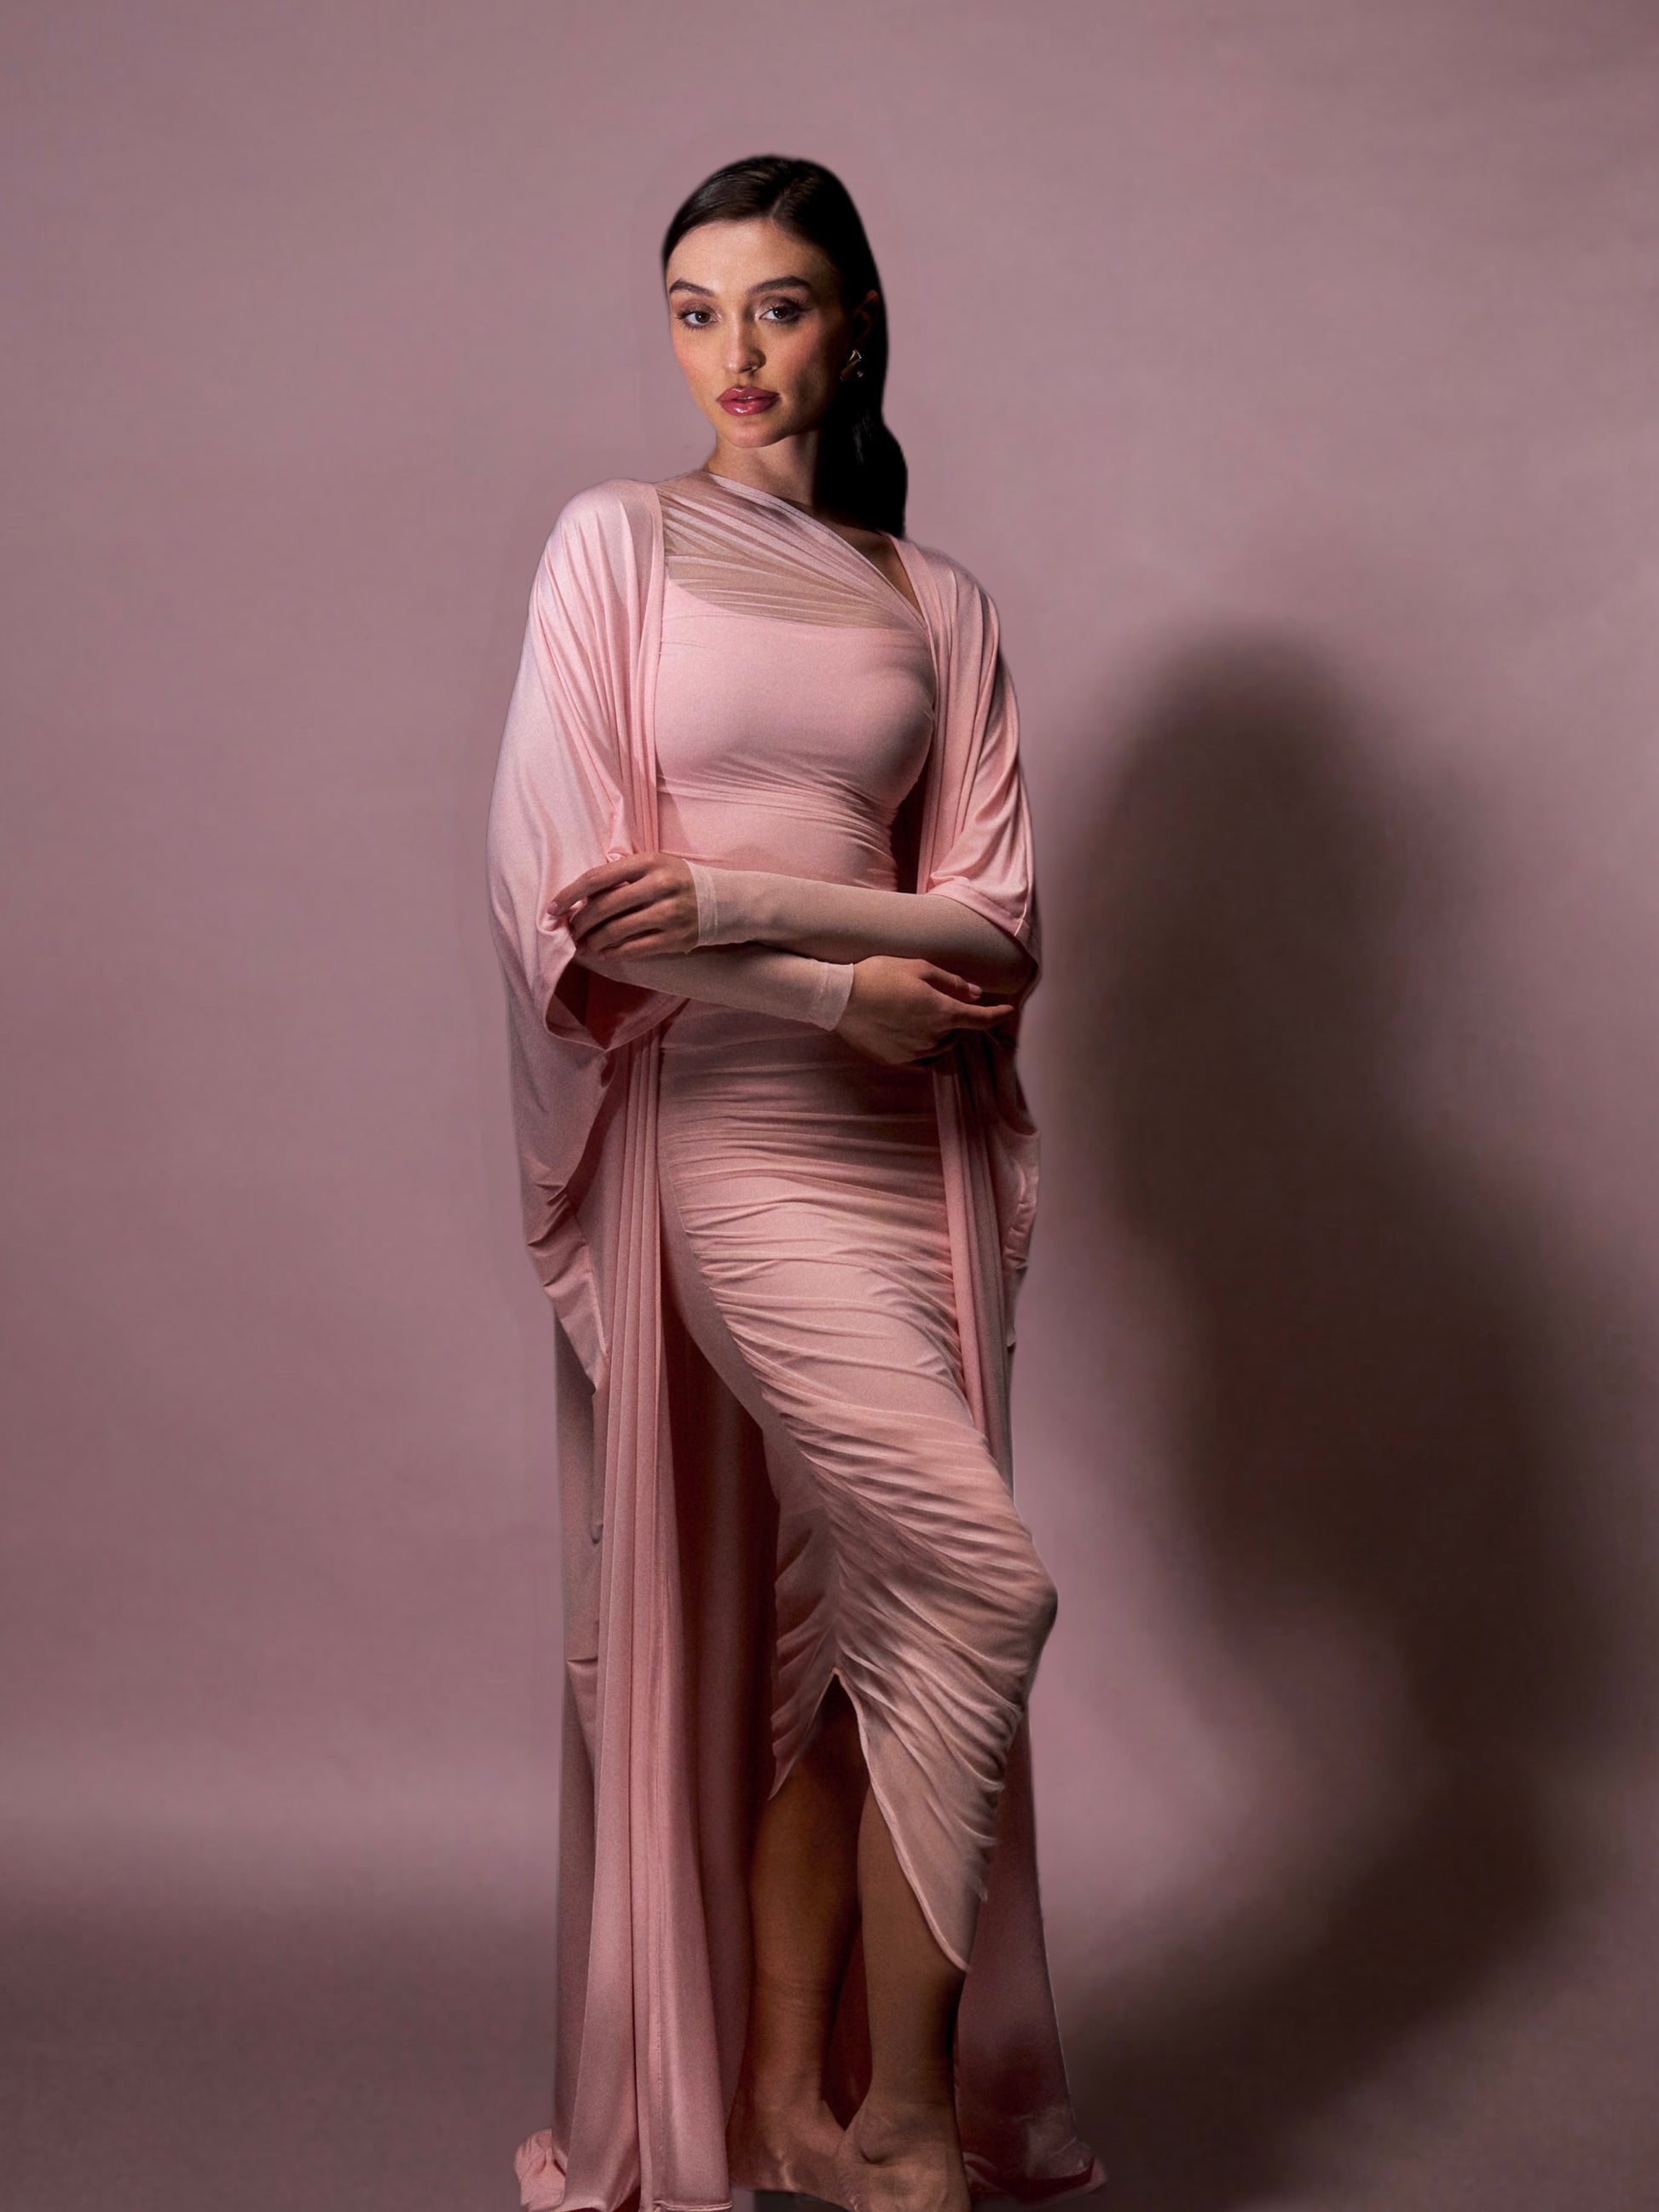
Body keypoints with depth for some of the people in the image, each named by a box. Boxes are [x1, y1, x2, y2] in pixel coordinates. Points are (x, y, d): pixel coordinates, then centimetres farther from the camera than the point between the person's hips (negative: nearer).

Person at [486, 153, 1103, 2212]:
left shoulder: (939, 603, 13)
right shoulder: (617, 540, 3)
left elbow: (995, 918, 3)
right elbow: (562, 886, -6)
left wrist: (735, 901, -12)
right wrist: (851, 985, -7)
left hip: (910, 1143, 4)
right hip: (725, 1131, -4)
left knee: (851, 1626, 5)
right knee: (980, 1582, -14)